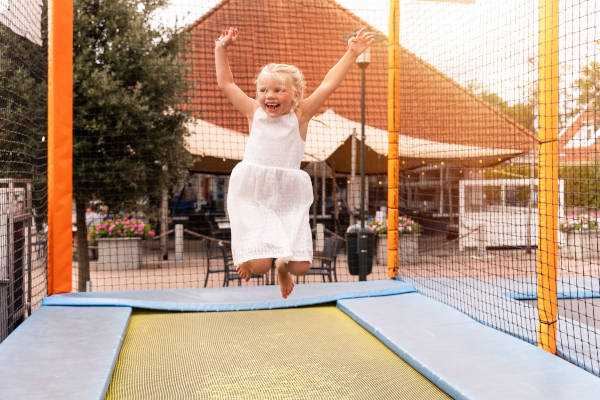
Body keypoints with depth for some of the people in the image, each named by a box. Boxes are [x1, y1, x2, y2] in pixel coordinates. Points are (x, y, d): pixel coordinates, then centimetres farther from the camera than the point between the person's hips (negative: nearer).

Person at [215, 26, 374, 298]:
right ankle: (247, 257, 27)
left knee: (301, 266, -4)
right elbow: (226, 83, 13)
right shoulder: (254, 112, 5)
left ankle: (283, 264, 35)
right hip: (252, 196, 0)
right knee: (259, 265, -12)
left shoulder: (300, 116, 2)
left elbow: (329, 84, 1)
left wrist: (352, 53, 1)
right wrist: (221, 49, 12)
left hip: (288, 198, 1)